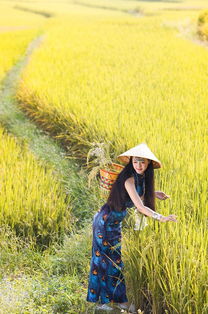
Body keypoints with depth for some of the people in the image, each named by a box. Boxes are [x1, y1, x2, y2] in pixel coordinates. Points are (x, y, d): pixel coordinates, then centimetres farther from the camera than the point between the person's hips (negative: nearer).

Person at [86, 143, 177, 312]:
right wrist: (161, 218, -38)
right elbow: (140, 206, -33)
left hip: (115, 223, 9)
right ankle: (102, 300, 9)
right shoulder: (129, 179, -28)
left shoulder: (142, 178, 0)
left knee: (115, 259, 14)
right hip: (105, 222, -9)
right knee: (105, 259, 0)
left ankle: (118, 298, 22)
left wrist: (154, 193, 6)